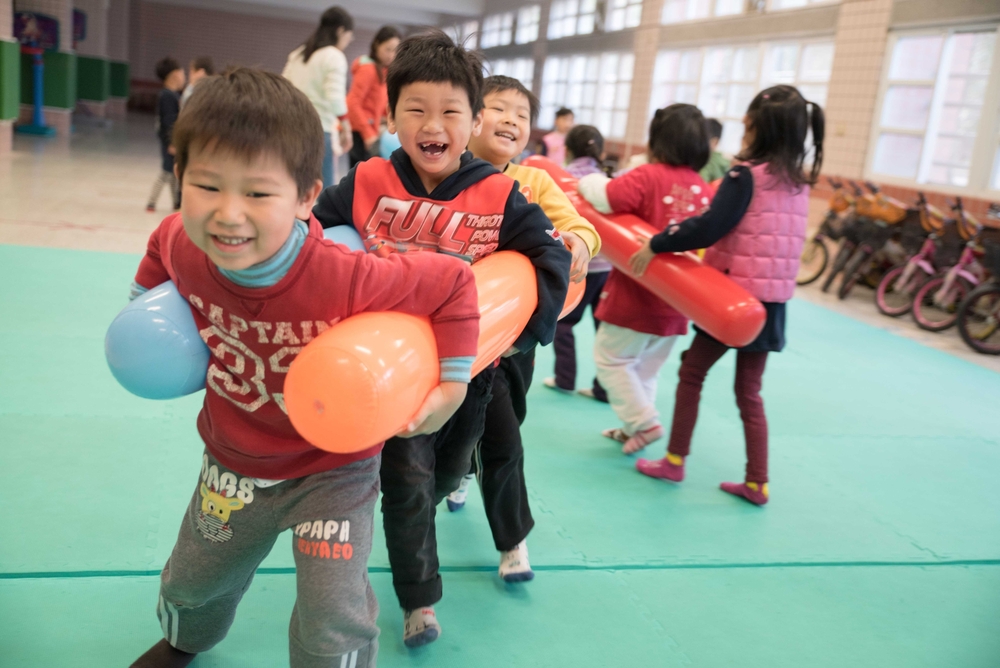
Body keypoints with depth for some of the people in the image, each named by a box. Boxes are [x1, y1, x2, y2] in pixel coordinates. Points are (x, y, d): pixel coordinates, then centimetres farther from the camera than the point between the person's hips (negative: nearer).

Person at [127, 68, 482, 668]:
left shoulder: (350, 280, -38)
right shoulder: (182, 247, -21)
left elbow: (453, 283, -27)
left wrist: (452, 382, -26)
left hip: (332, 467, -5)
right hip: (233, 458, 5)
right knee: (190, 581, 30)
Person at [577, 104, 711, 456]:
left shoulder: (649, 176, -15)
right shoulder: (704, 189, 3)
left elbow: (608, 198, -26)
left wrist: (588, 181, -6)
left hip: (637, 293, -6)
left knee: (610, 356, 9)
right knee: (646, 367, 19)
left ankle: (644, 421, 3)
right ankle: (632, 427, 27)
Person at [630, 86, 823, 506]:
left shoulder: (747, 175, -13)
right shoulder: (799, 184, 8)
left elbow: (708, 228, -22)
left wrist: (656, 244, -14)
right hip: (773, 301, 6)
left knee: (692, 373, 11)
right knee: (750, 392, 14)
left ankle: (675, 461, 18)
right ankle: (757, 483, 16)